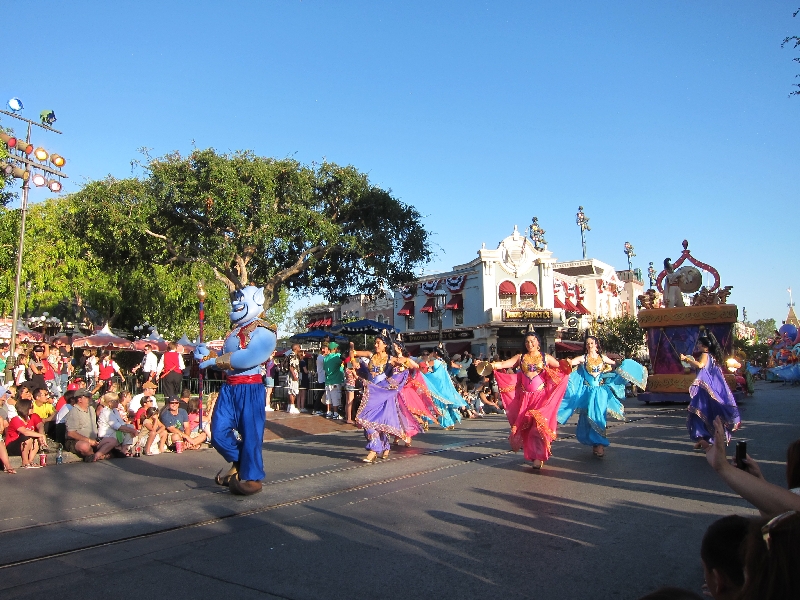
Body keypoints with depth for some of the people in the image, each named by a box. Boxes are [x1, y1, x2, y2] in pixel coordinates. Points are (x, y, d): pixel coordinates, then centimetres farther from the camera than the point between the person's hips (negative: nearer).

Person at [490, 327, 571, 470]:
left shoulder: (546, 358, 6)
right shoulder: (520, 357, 8)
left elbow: (562, 369, 0)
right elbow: (503, 364, -2)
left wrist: (567, 365, -22)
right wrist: (491, 365, -19)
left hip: (541, 397, -2)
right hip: (525, 398, 2)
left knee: (539, 424, -11)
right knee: (526, 426, 2)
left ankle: (539, 457, -3)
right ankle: (533, 455, 16)